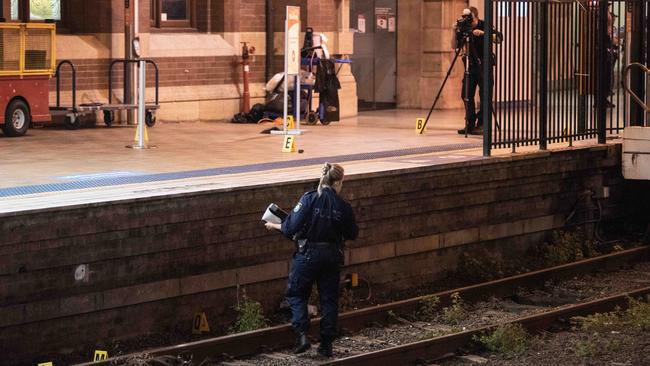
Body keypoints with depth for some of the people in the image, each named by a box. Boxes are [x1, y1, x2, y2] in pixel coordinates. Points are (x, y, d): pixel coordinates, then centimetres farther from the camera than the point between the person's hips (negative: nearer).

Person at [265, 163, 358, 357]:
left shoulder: (309, 199, -13)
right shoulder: (343, 206, -6)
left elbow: (292, 227, -15)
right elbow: (351, 234, 4)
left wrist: (275, 226, 3)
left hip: (308, 254, -2)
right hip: (332, 256, 2)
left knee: (296, 294, 12)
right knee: (329, 298, 12)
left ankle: (302, 334, -4)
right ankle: (326, 343, 15)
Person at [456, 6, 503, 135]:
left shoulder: (484, 26, -8)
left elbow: (498, 38, -21)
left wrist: (483, 33, -33)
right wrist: (457, 32, -17)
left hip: (484, 65, -4)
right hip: (471, 65, 4)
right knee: (466, 95, -1)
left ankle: (482, 125, 1)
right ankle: (470, 124, 8)